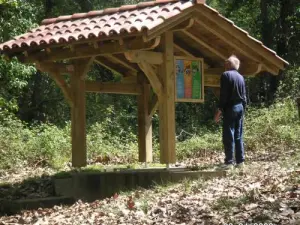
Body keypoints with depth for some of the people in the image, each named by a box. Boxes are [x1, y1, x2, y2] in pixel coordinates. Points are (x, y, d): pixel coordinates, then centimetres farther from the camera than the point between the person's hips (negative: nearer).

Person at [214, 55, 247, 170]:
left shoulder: (226, 75, -8)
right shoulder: (240, 77, 13)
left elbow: (223, 95, -15)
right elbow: (244, 97, 15)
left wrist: (219, 111, -13)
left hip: (230, 108, -7)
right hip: (240, 108, 7)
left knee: (228, 137, -6)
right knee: (238, 136, 10)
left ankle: (229, 162, -8)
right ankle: (240, 161, 10)